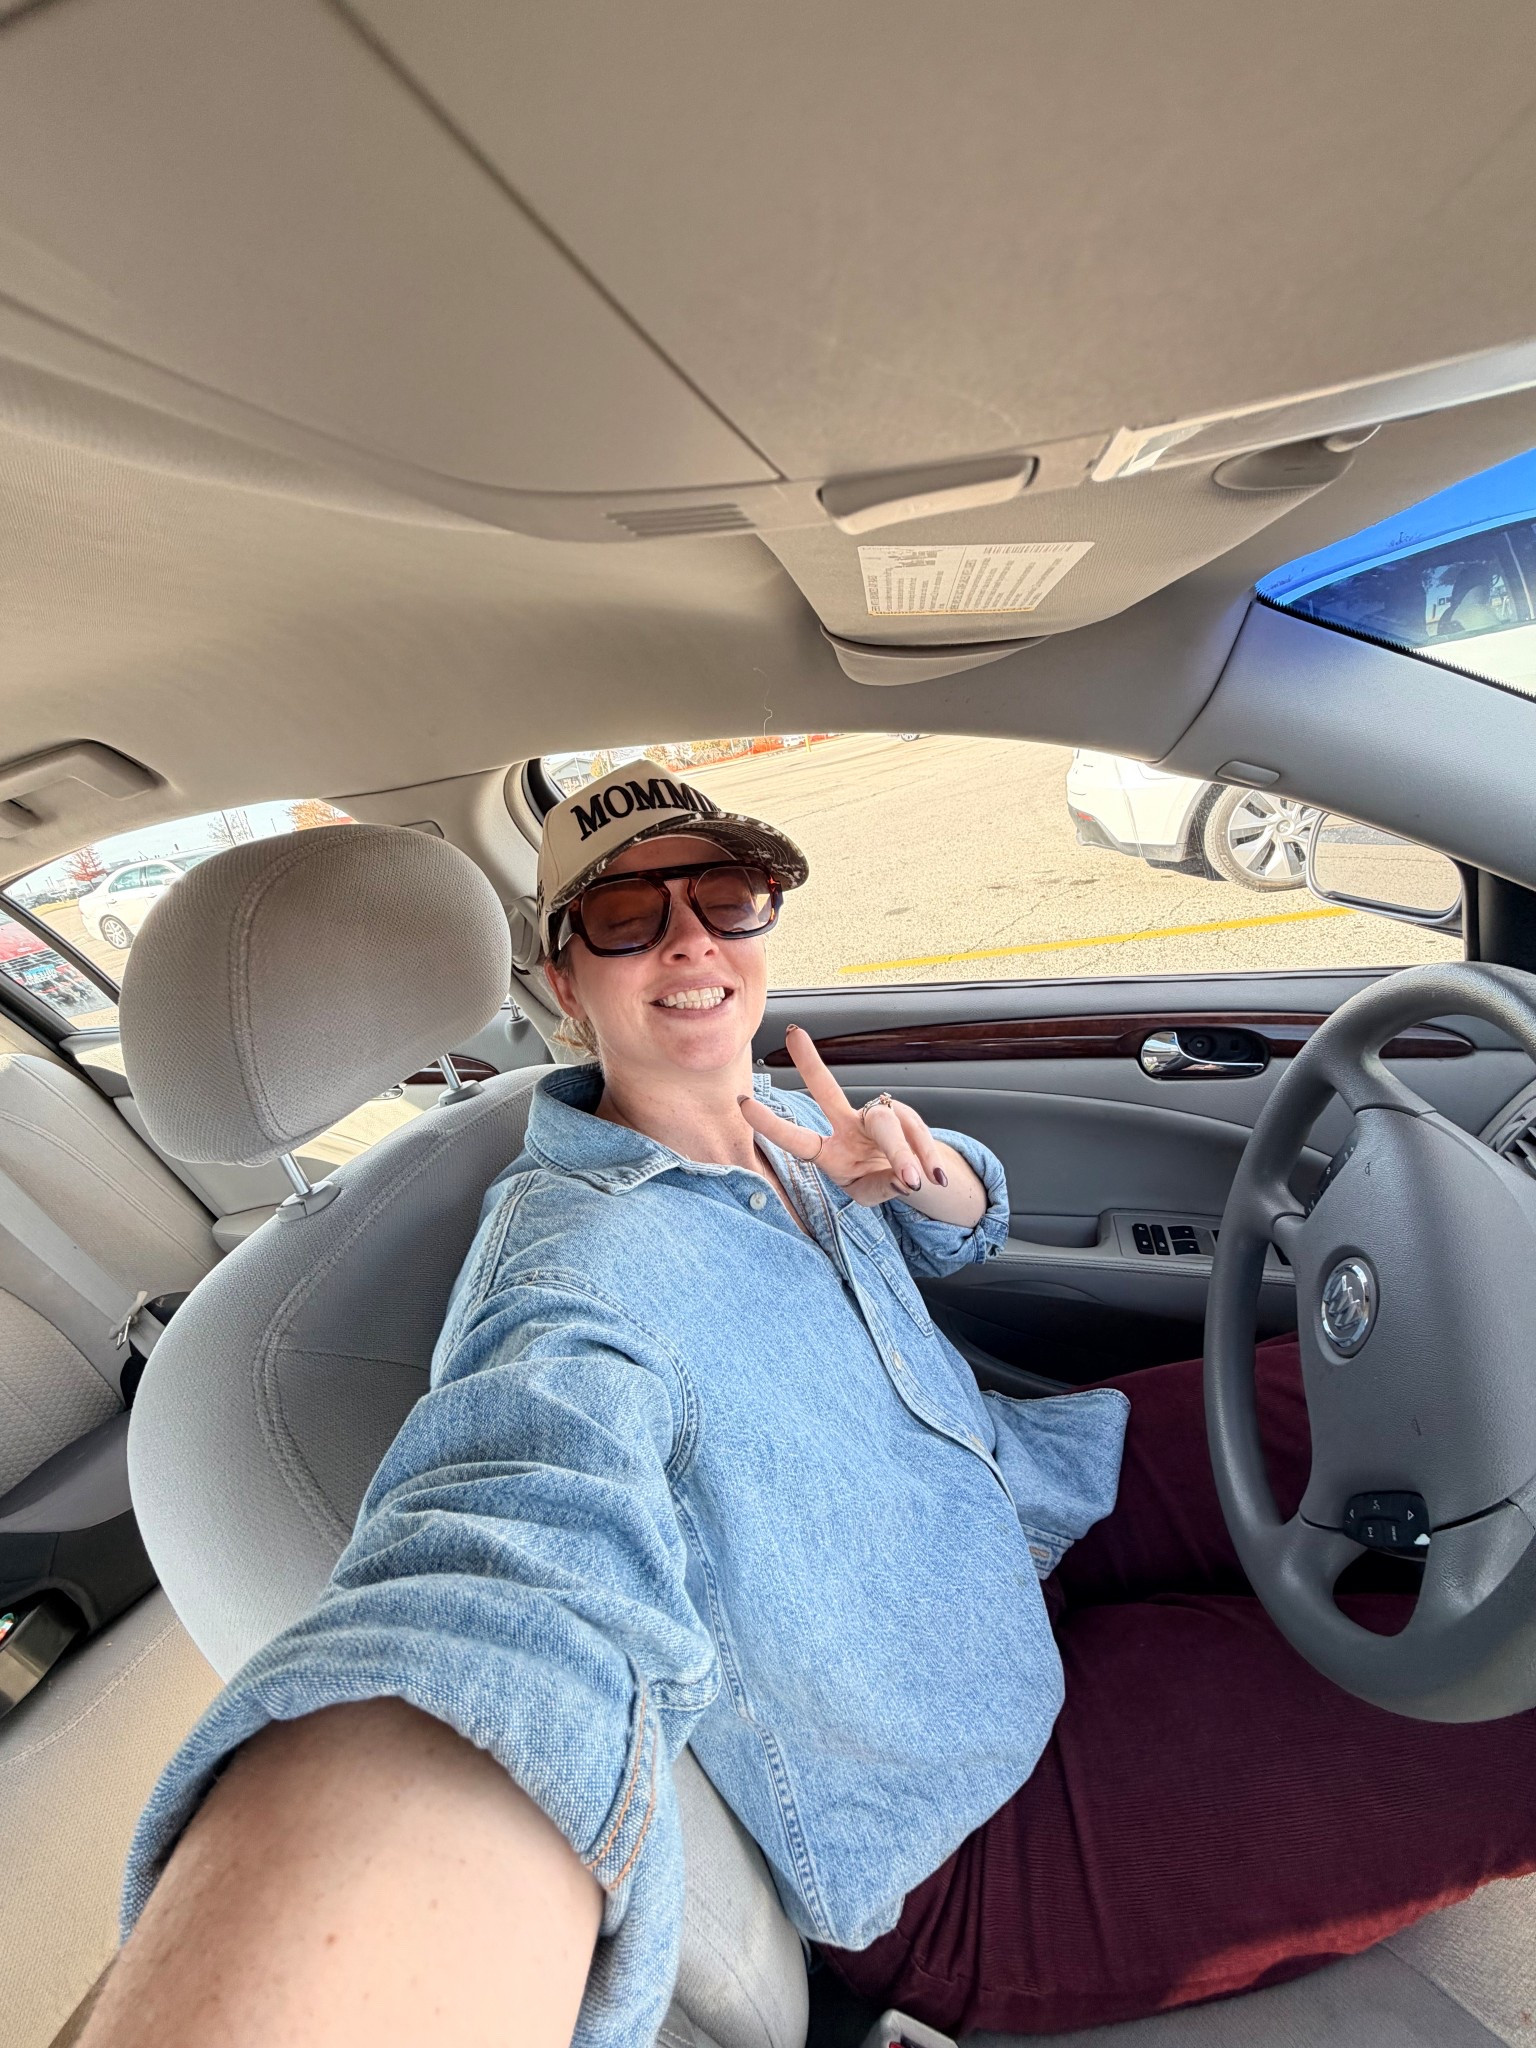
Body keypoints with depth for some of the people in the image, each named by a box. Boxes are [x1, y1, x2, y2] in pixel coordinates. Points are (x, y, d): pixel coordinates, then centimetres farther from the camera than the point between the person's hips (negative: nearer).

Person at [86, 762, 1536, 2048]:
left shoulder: (773, 1114, -3)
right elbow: (507, 1588, -49)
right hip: (974, 1828, -7)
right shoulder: (586, 1260, -30)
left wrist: (926, 1174, -13)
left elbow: (962, 1235, 11)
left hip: (1037, 1505, 8)